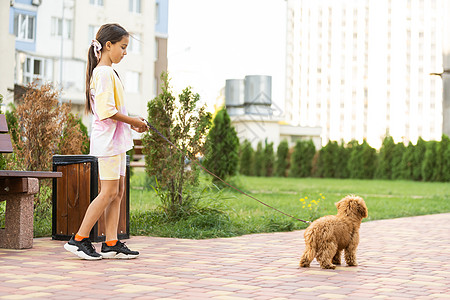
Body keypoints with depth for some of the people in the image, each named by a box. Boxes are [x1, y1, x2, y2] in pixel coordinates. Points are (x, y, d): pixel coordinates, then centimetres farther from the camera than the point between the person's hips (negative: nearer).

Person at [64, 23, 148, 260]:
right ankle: (79, 239, -4)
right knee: (109, 192, -8)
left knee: (117, 191, 8)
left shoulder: (107, 72, 18)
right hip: (108, 139, -10)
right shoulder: (104, 73, -13)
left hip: (116, 139, 10)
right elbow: (107, 110, -21)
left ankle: (111, 243, 8)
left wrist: (131, 123, 10)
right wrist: (133, 121, -12)